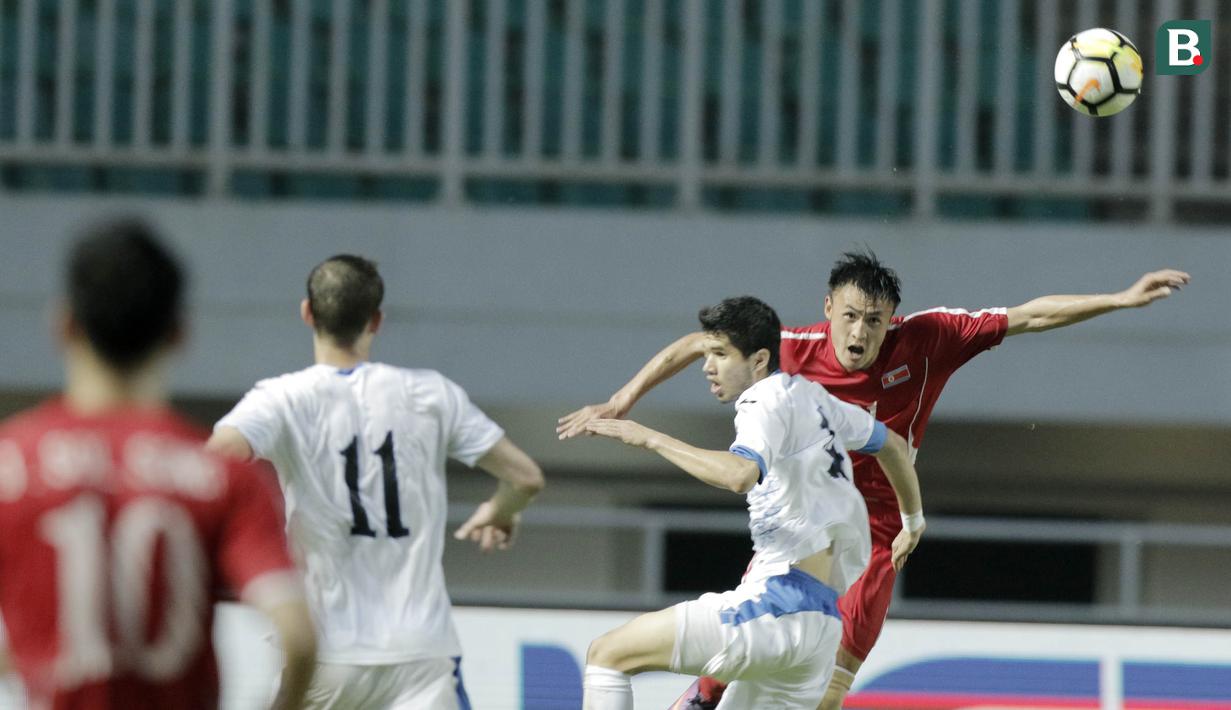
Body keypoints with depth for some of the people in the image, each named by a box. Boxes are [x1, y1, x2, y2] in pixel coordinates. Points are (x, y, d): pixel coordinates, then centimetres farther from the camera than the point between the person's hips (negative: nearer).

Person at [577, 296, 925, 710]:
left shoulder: (766, 401, -5)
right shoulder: (814, 398, 22)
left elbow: (739, 475, -27)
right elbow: (893, 446, 38)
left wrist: (652, 440, -19)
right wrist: (914, 524, 54)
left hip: (778, 602, -10)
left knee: (608, 654, -6)